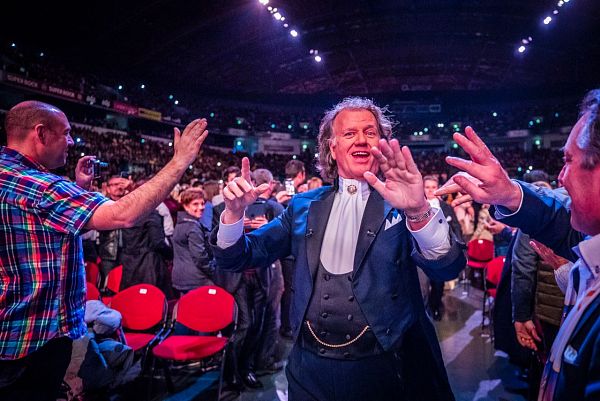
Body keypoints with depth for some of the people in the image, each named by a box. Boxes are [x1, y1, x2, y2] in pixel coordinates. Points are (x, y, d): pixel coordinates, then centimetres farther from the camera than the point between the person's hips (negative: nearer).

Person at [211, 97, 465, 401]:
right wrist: (234, 212, -15)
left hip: (383, 368, -2)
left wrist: (419, 211, -37)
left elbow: (448, 268, -18)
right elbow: (236, 259, 5)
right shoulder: (304, 205, 4)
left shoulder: (400, 202, -4)